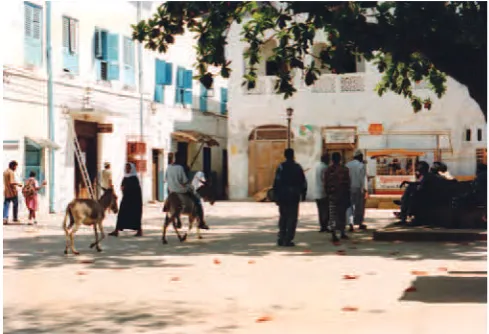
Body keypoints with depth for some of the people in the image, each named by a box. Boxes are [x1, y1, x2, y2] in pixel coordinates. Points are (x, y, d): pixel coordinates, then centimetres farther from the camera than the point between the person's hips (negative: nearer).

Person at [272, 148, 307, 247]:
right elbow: (303, 182, 4)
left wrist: (276, 196, -3)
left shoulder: (281, 167, -4)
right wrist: (303, 194, 14)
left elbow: (276, 182, -7)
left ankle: (281, 238, 12)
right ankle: (288, 240, -3)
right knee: (292, 218, 2)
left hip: (283, 195, 1)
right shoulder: (298, 167, 0)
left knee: (283, 217, 14)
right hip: (294, 196, 0)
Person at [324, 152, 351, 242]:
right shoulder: (344, 170, -7)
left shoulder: (328, 170, 1)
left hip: (332, 195, 1)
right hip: (342, 195, -1)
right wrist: (348, 196, 3)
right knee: (342, 214, 12)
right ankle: (342, 233, 18)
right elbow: (347, 184, -4)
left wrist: (328, 194, 14)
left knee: (332, 215, 1)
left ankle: (333, 234, -9)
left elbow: (325, 184, 4)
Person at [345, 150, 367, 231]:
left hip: (349, 188, 3)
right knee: (360, 206, 10)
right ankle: (360, 223, 20)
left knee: (350, 206, 5)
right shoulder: (361, 165, -9)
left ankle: (350, 224, -8)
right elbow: (364, 178, -11)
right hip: (359, 188, -3)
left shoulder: (347, 165, 3)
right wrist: (365, 189, -8)